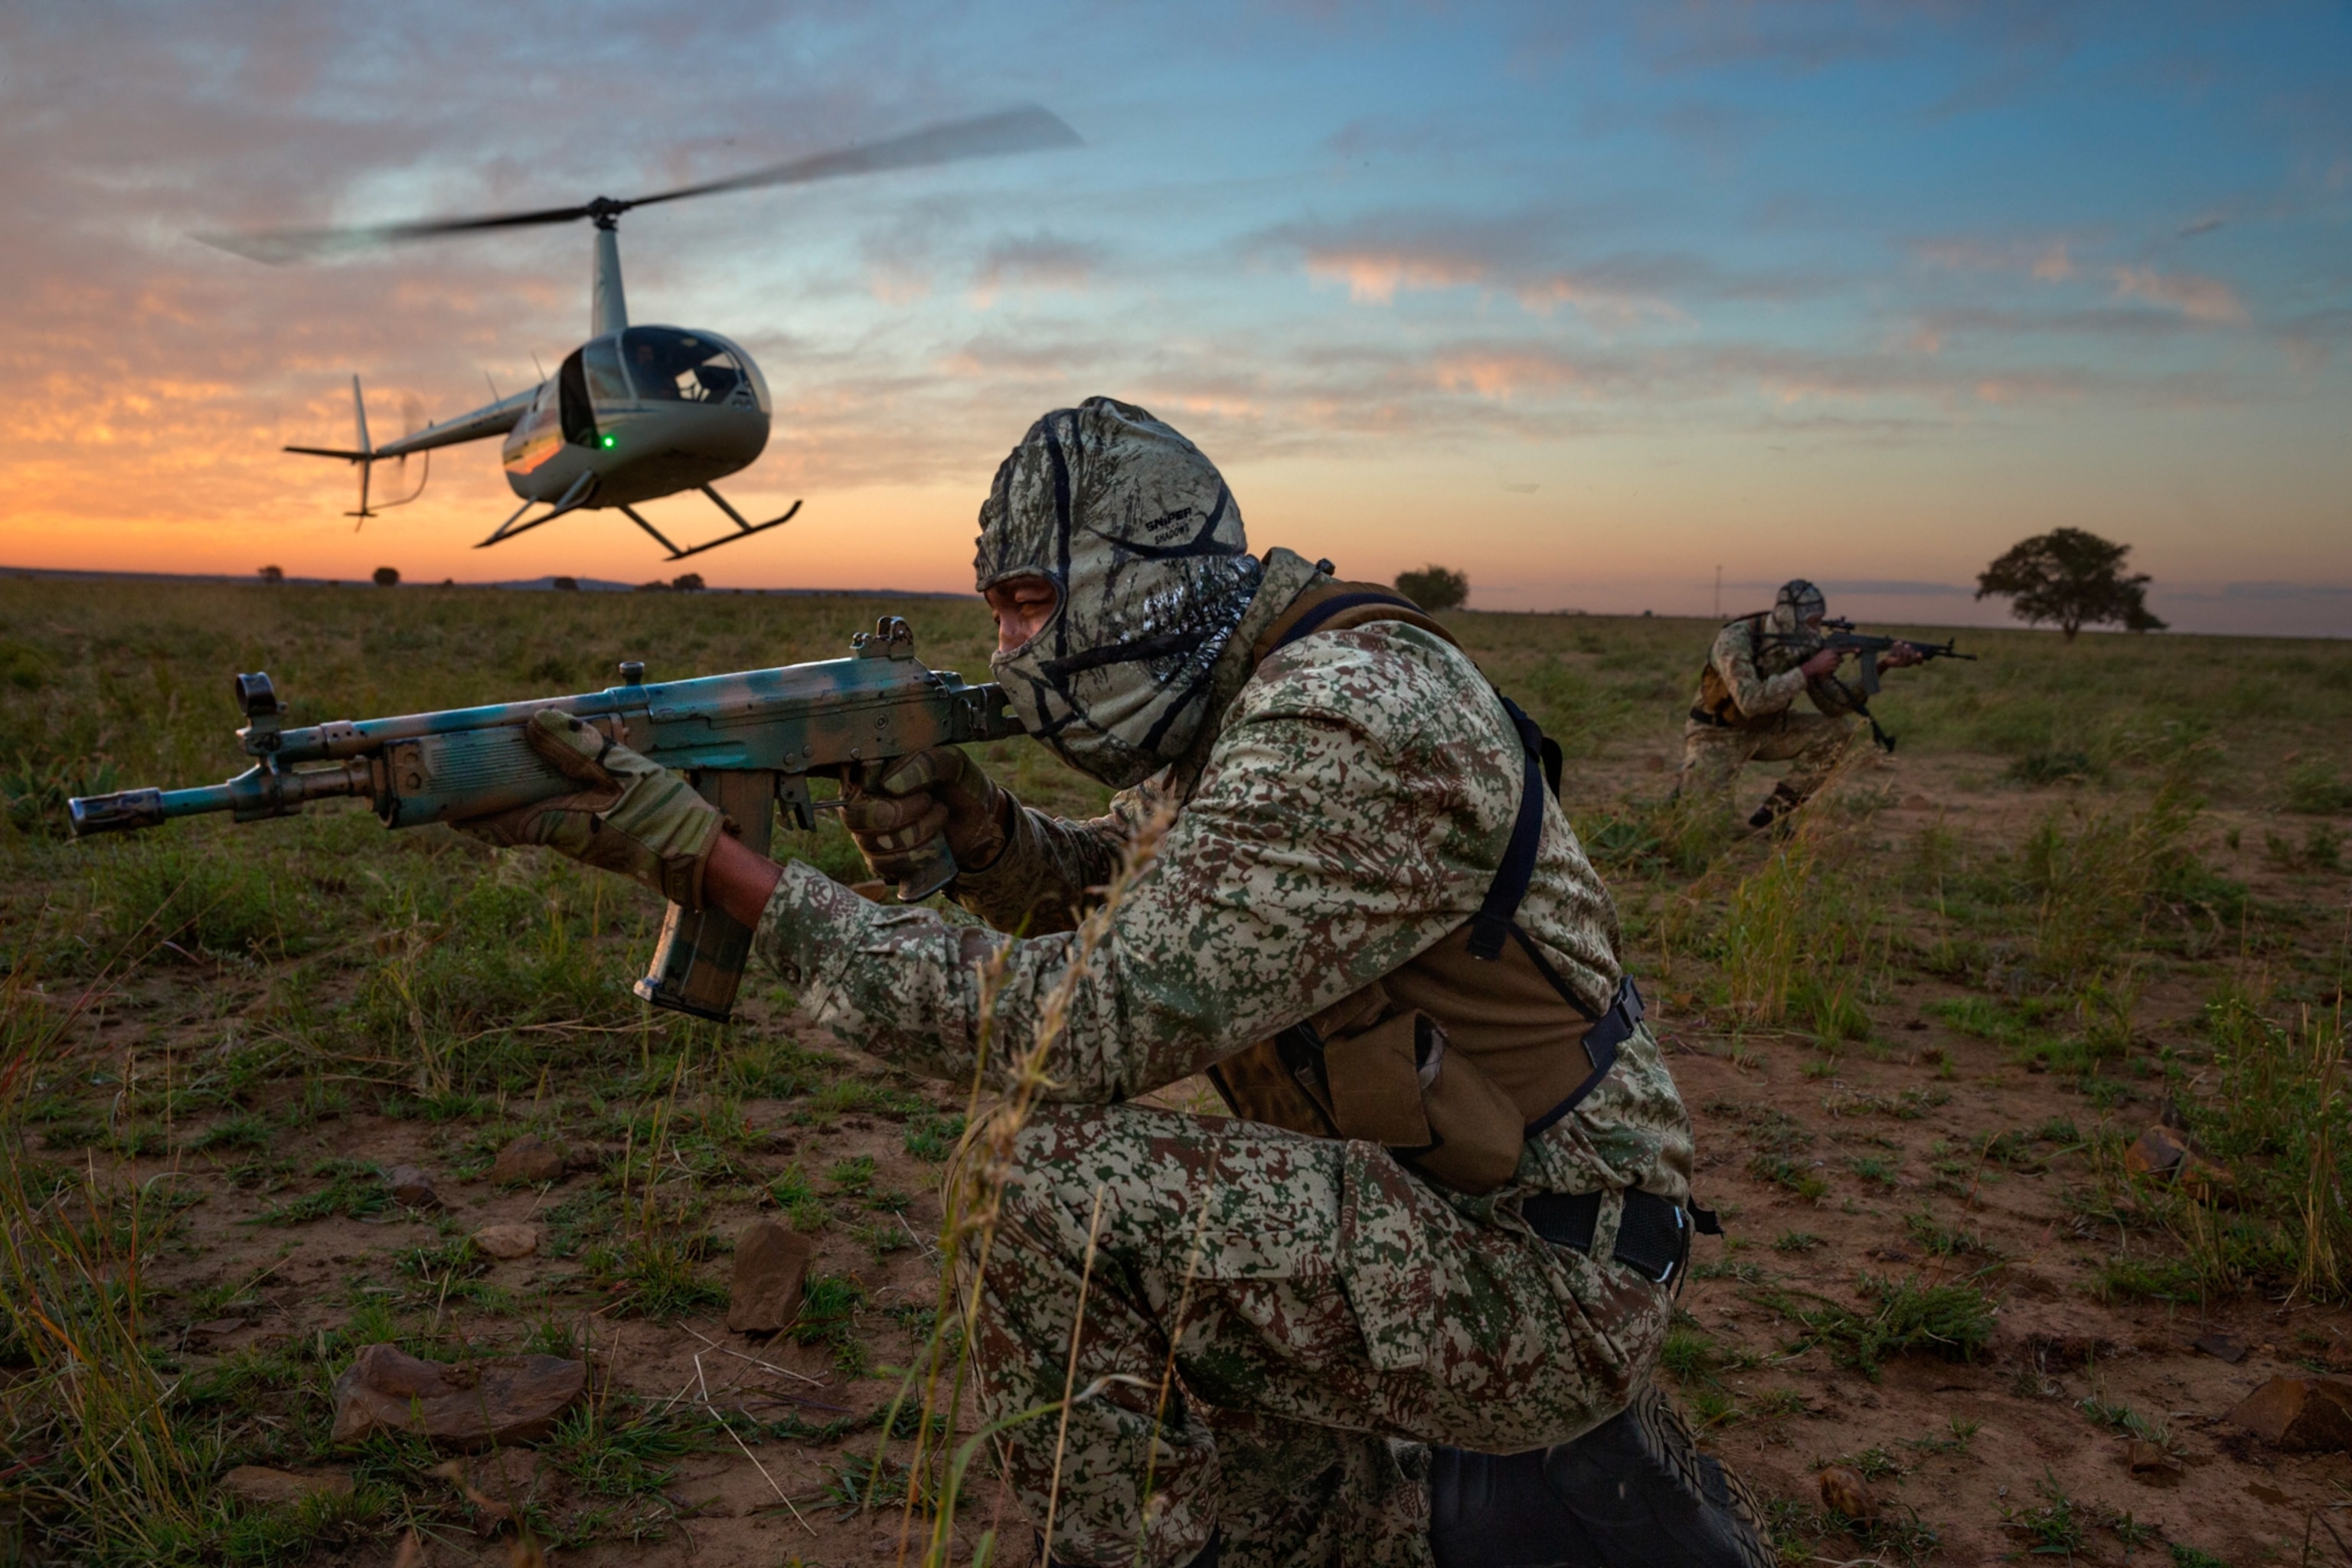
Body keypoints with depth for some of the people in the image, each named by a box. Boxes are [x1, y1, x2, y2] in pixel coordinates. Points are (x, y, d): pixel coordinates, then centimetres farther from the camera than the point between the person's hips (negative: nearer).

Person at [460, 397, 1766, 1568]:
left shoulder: (1349, 728, -26)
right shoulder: (1233, 703, 5)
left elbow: (1088, 1024, -30)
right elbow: (1115, 893, 17)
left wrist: (712, 862, -29)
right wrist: (973, 820, -7)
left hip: (1545, 1277, -10)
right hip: (1426, 1220, 10)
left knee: (1056, 1188, -24)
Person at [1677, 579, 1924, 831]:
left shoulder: (1804, 645, -10)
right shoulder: (1736, 639, -28)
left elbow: (1834, 705, -8)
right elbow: (1751, 701, -39)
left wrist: (1881, 666, -21)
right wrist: (1809, 669, -36)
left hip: (1764, 731, 6)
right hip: (1717, 735, -6)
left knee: (1838, 730, -10)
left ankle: (1770, 815, -2)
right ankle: (1685, 789, 18)